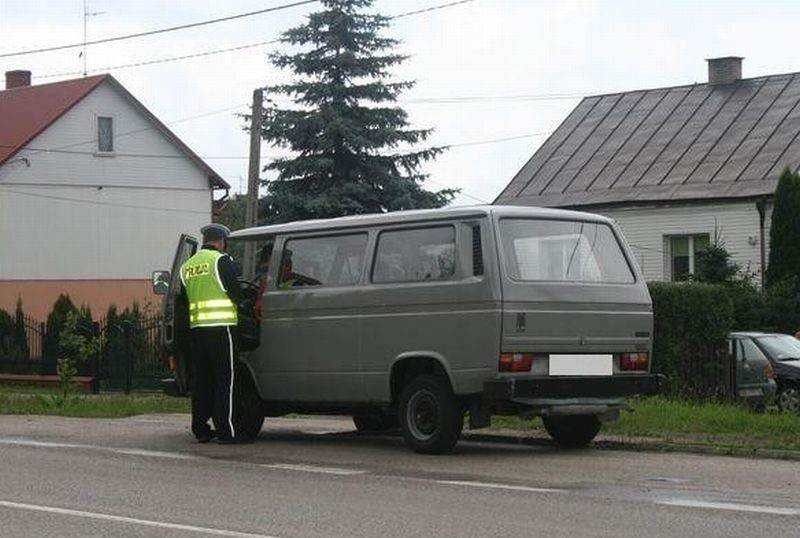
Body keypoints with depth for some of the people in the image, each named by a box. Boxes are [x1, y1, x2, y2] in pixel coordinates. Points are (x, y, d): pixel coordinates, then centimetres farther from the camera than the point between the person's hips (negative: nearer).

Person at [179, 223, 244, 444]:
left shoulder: (187, 266, 15)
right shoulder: (222, 261, -6)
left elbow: (183, 299, 16)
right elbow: (236, 293, -8)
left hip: (196, 327, 6)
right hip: (221, 327, -6)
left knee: (201, 380, 11)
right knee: (225, 380, -4)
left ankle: (200, 429, 12)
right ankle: (225, 431, -6)